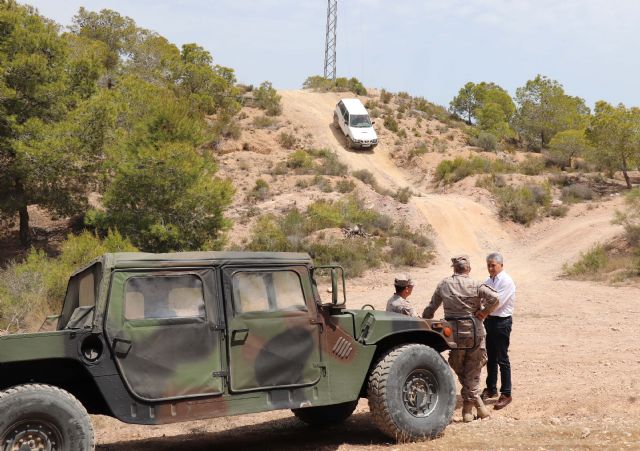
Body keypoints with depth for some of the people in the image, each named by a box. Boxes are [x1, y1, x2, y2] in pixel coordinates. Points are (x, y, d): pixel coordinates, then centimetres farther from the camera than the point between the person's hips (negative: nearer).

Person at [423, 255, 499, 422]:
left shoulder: (444, 285, 4)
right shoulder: (475, 285, -5)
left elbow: (430, 308, 10)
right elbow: (494, 298, -20)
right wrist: (483, 312, -6)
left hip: (453, 332, 2)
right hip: (474, 331, -2)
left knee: (460, 371, 14)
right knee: (472, 372, 10)